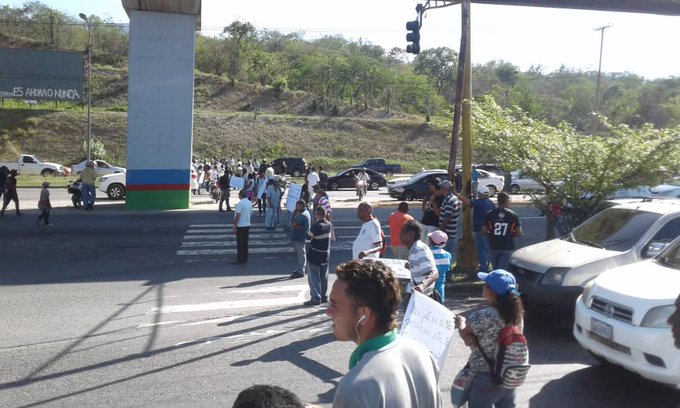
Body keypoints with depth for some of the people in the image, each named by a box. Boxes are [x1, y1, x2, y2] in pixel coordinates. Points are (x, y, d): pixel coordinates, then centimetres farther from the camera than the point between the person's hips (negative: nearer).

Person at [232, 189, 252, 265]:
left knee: (240, 244, -3)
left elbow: (237, 216, -19)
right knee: (245, 243, 12)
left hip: (240, 226, -8)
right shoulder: (249, 203, 8)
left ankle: (240, 260, 0)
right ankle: (245, 259, 16)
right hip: (247, 225, 8)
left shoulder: (240, 203, -17)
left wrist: (235, 226, -14)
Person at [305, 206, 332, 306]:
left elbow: (309, 236, -9)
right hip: (325, 254, 7)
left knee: (314, 277, 0)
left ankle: (315, 298, -1)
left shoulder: (316, 226, -21)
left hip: (314, 255, -7)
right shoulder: (329, 225, 1)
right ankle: (323, 297, 23)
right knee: (324, 277, 15)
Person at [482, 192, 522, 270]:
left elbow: (483, 232, -5)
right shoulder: (512, 215, -4)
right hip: (508, 247, -2)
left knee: (496, 269, 16)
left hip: (494, 247, 2)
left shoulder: (490, 214, -3)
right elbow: (519, 233, -6)